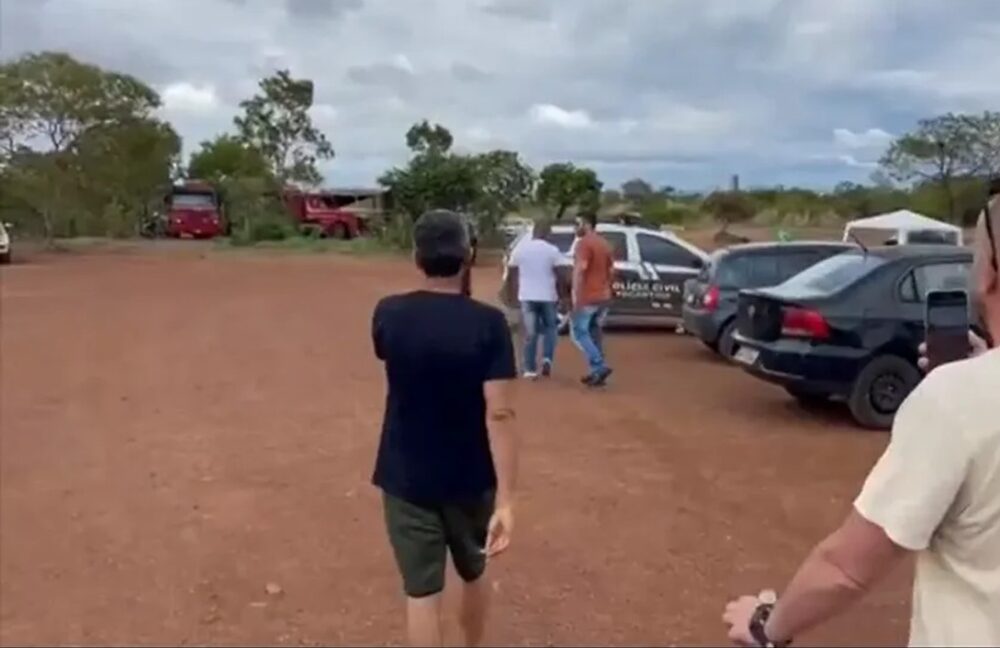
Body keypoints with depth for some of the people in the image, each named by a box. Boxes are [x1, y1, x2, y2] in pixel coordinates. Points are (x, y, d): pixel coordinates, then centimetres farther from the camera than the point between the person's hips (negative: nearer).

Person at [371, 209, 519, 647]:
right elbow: (499, 415, -21)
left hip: (407, 479, 1)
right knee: (474, 575, 24)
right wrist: (505, 500, -19)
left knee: (421, 592, 8)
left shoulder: (389, 315, -9)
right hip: (471, 479, 0)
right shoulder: (487, 323, -17)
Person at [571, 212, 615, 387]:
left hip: (587, 297, -9)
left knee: (579, 332, -1)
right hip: (603, 297, 9)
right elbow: (611, 271, 18)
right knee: (594, 334, 14)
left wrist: (576, 296, -21)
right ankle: (597, 372, 14)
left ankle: (600, 366, -12)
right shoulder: (605, 244, 15)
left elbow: (580, 270, -21)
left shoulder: (584, 243, -13)